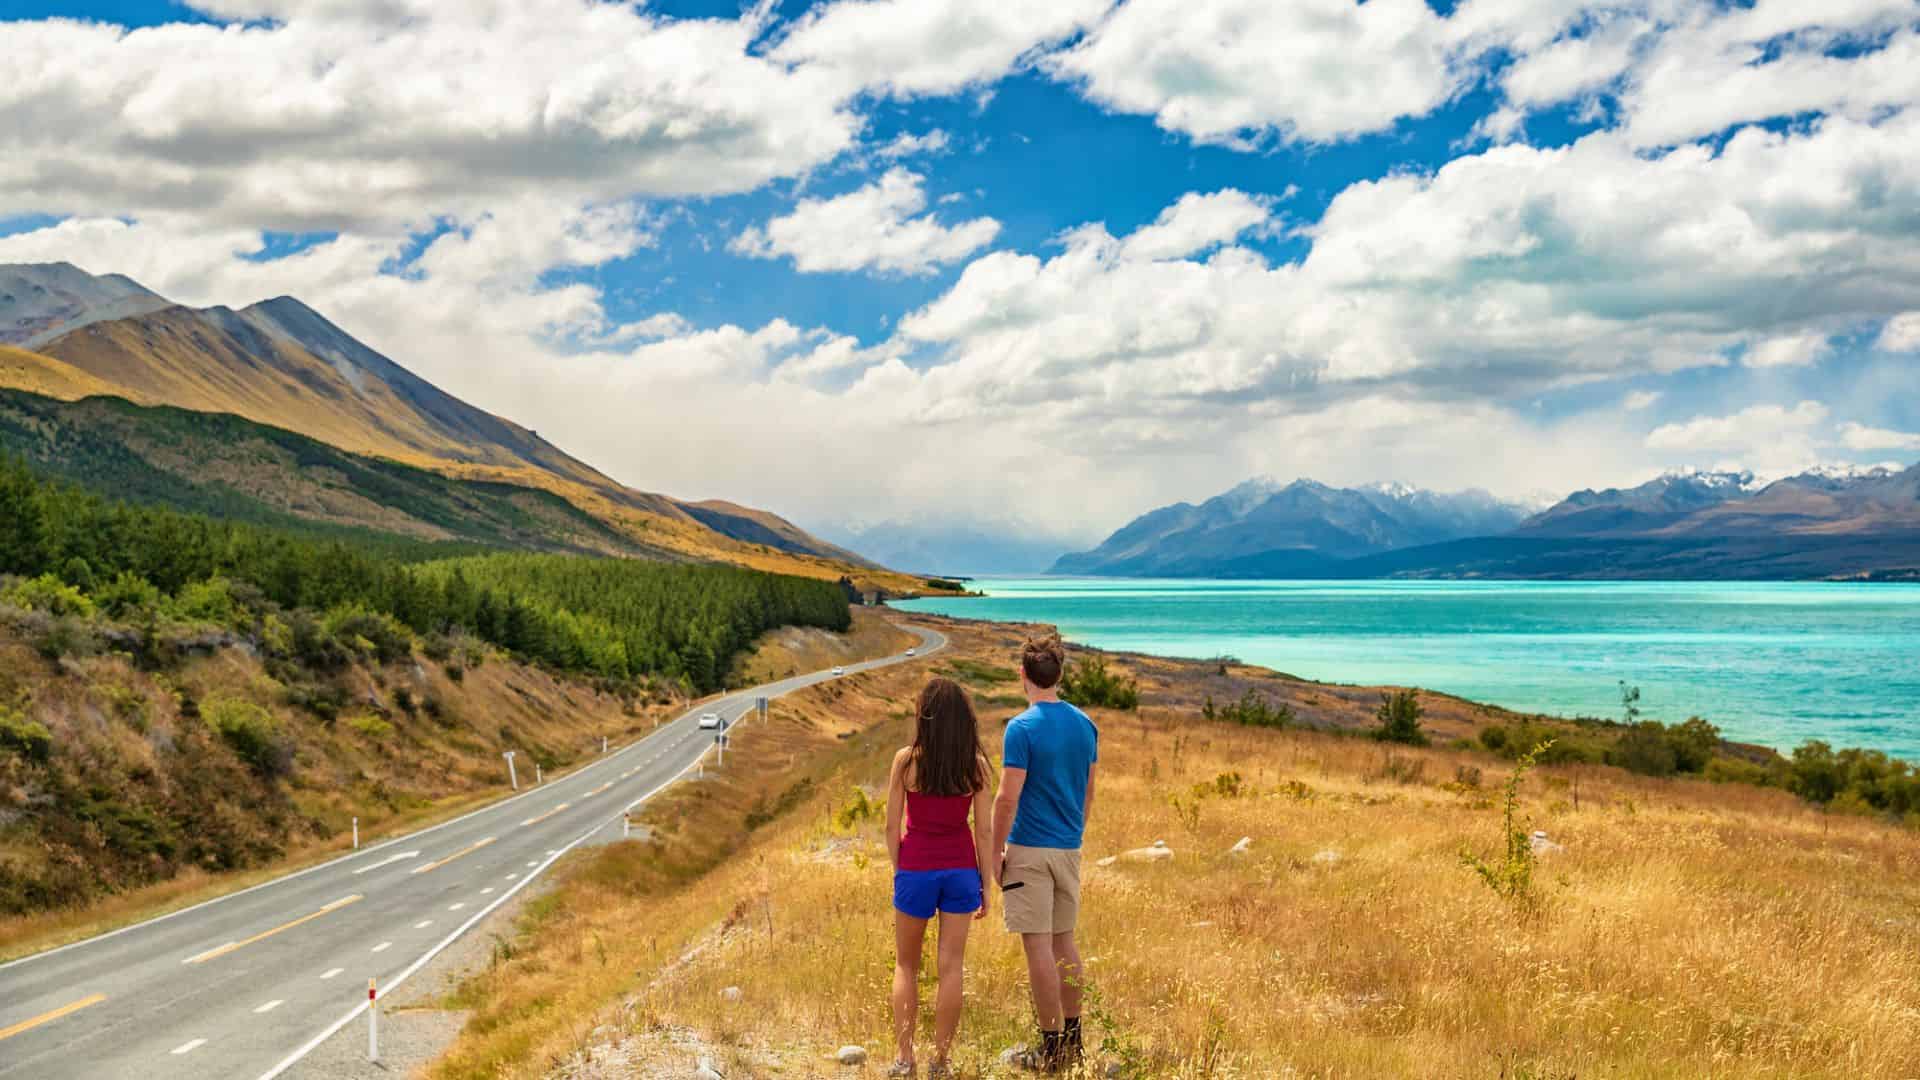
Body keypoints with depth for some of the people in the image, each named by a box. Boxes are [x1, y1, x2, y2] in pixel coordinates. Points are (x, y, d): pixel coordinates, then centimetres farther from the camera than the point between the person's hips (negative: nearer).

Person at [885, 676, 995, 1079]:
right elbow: (982, 829, -1)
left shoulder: (906, 759, -7)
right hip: (961, 868, 1)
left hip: (916, 868, -1)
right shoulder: (975, 764, -2)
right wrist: (985, 884, 7)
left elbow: (892, 825, -4)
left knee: (906, 966, 14)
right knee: (951, 967, 6)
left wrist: (898, 869, 9)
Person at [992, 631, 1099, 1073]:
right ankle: (1072, 1038, 21)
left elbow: (1008, 797, -16)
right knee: (1064, 940, 15)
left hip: (1029, 849, -7)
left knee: (1038, 945, -2)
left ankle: (1051, 1047, 2)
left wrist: (995, 852, -7)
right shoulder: (1085, 725, 7)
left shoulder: (1022, 728, -14)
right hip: (1069, 847, 7)